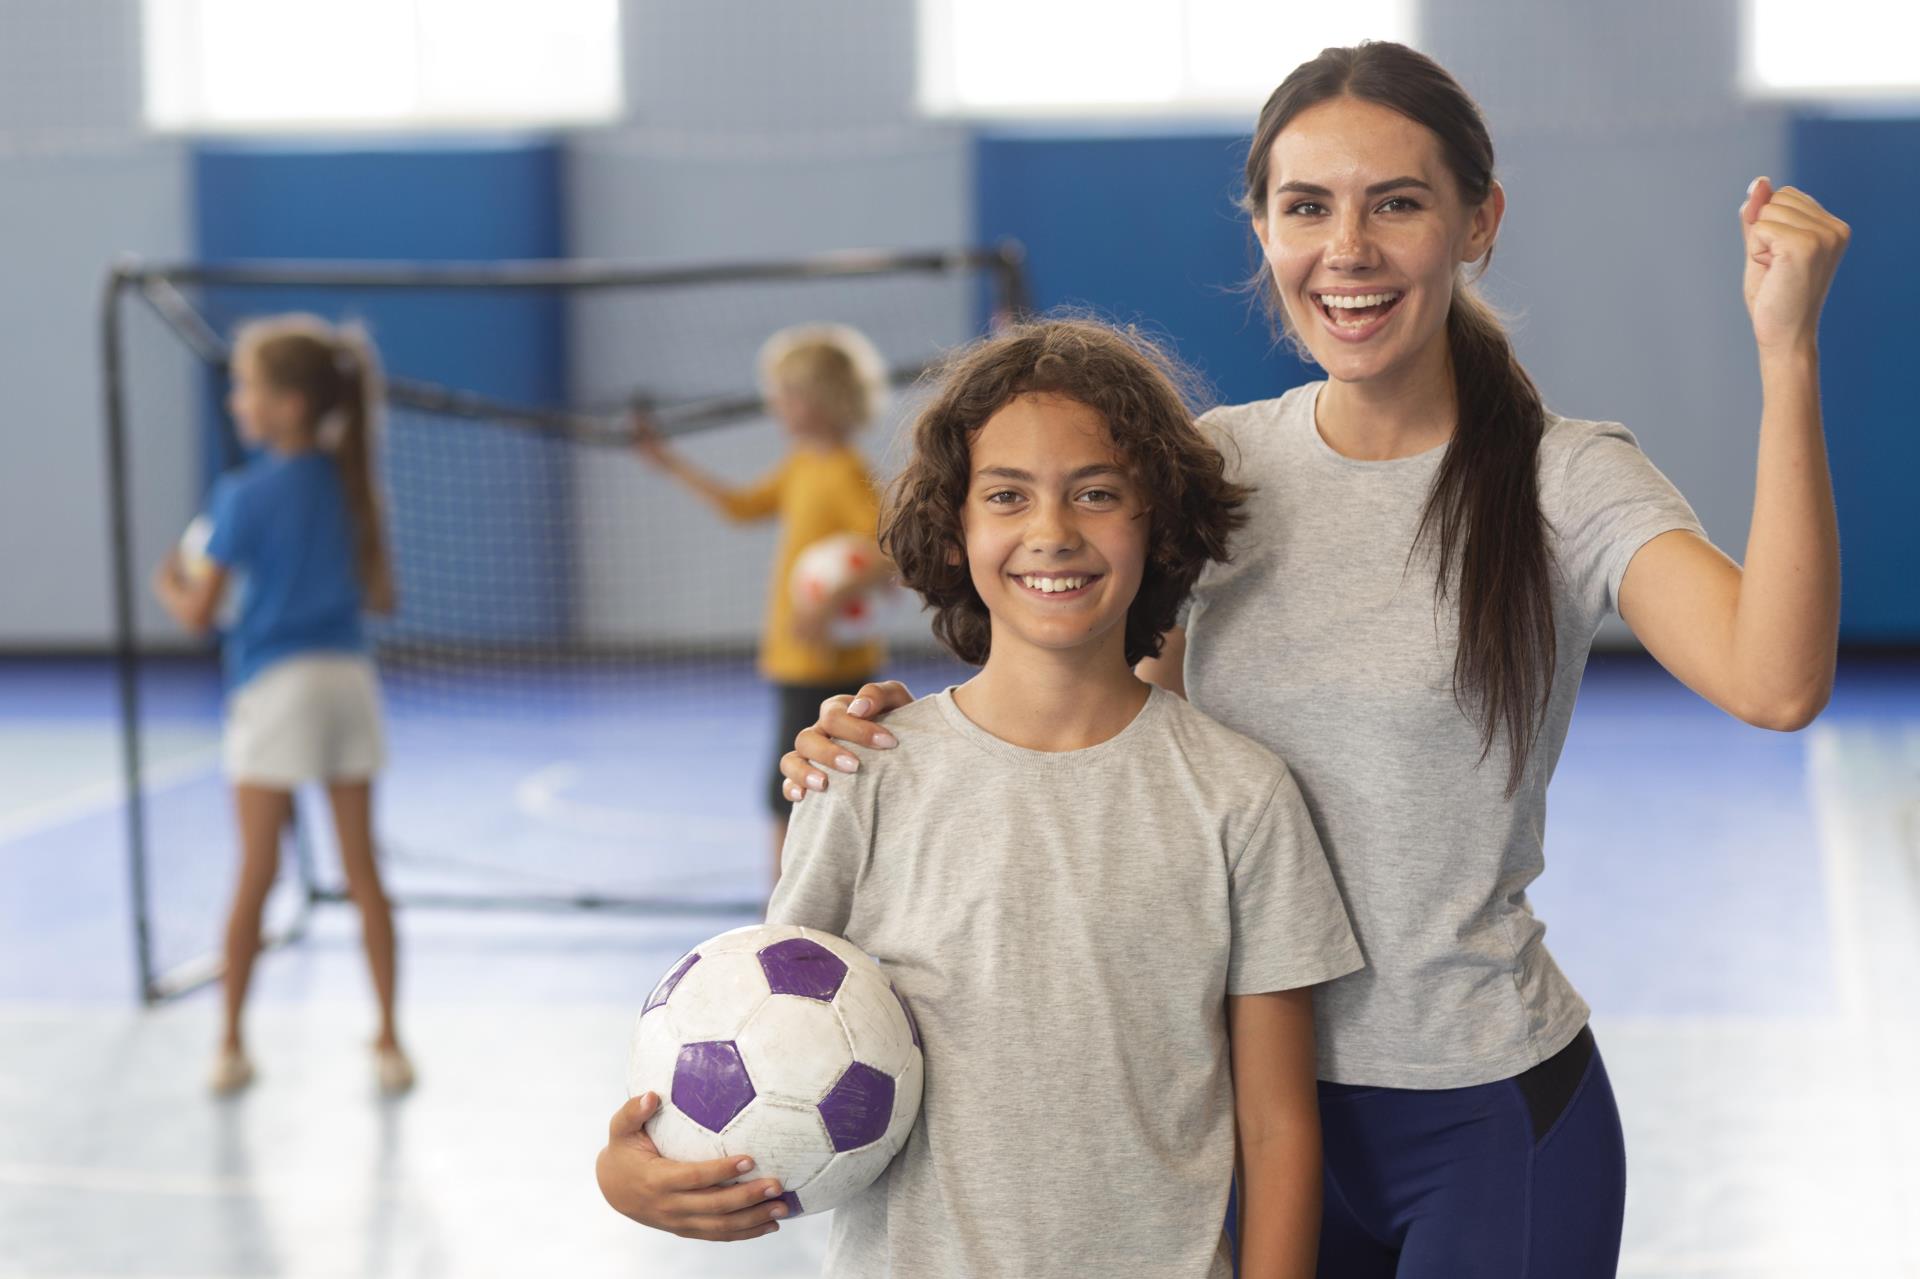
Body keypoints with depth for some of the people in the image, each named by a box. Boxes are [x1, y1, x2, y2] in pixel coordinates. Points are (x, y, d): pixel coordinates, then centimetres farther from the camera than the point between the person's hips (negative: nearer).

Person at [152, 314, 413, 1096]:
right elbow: (381, 598, 10)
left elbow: (198, 615, -8)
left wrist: (168, 584, 13)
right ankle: (389, 1042, 10)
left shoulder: (246, 495, -11)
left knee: (256, 874, 5)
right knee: (362, 868, 8)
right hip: (349, 678, 4)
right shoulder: (352, 485, 5)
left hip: (276, 686, -4)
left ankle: (231, 1046, 13)